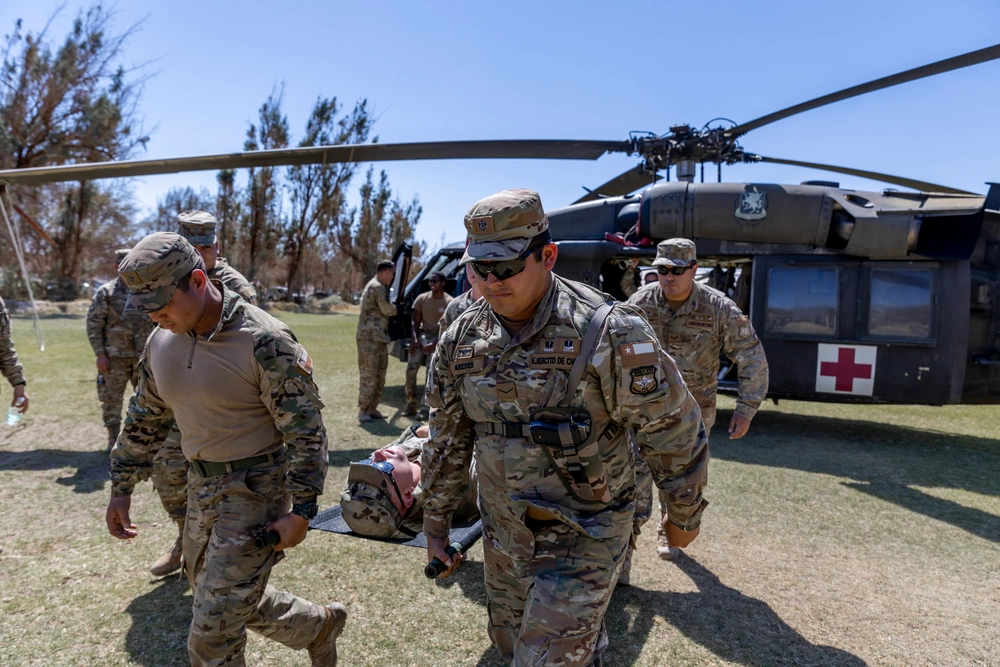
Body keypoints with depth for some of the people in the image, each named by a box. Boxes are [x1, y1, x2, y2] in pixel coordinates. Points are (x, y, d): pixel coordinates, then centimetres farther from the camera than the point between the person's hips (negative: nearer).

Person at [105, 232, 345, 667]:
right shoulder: (162, 341, 1)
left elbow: (305, 430, -19)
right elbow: (143, 419, 14)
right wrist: (122, 488, 15)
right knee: (222, 597, 24)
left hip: (255, 489, -8)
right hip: (201, 486, 8)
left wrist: (301, 511, -18)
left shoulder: (263, 341, -22)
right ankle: (319, 625, 44)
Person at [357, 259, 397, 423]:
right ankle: (363, 410, 0)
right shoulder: (377, 287, -13)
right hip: (370, 338, -10)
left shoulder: (380, 287, 21)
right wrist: (396, 308, 5)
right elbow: (387, 310, -14)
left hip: (379, 338, 10)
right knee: (369, 376, -6)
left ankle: (372, 409, 18)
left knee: (380, 376, 12)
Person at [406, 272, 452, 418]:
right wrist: (414, 338, -9)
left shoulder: (449, 302, -9)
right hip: (422, 335, 4)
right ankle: (411, 405, 7)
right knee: (411, 369, -3)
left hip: (438, 338, -4)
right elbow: (415, 321, 7)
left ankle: (425, 408, -4)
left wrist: (435, 344, -18)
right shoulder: (421, 298, 3)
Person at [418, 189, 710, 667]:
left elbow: (674, 431, -13)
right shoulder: (462, 338, -6)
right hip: (503, 534, 6)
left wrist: (685, 514, -1)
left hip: (583, 537, -6)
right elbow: (447, 439, 5)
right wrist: (436, 524, 11)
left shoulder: (608, 333, -23)